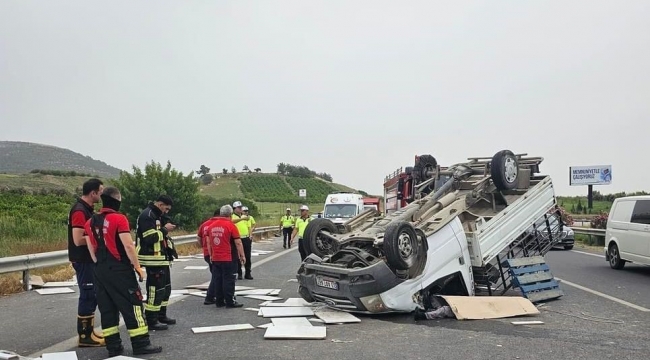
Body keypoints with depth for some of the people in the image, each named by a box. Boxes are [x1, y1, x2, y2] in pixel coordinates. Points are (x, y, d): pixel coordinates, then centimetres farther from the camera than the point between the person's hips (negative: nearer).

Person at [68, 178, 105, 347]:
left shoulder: (88, 209, 12)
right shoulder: (80, 211, -19)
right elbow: (78, 240, -26)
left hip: (89, 259, 10)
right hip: (83, 260, -10)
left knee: (92, 295, 15)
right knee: (88, 296, -4)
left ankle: (89, 331, 25)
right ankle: (84, 336, 4)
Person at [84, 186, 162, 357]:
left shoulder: (91, 222, 9)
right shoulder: (119, 218, -12)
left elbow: (91, 249, 11)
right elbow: (128, 245, -16)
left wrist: (100, 266, 19)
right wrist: (137, 266, -8)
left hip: (100, 271, 7)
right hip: (120, 269, -7)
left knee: (107, 308, 11)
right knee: (132, 305, -1)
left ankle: (113, 346, 15)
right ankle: (141, 344, 1)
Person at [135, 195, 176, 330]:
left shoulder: (156, 215, 18)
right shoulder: (147, 215, -16)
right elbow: (150, 238, -24)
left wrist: (165, 230, 6)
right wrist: (164, 229, -16)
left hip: (161, 258, 11)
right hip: (153, 259, -11)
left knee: (165, 287, 17)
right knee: (156, 289, -7)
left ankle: (161, 315, 28)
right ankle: (151, 320, 0)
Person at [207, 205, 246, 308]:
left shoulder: (211, 225, 8)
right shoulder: (230, 225, -9)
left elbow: (209, 243, 14)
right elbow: (238, 243, -8)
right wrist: (242, 255, 0)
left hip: (215, 258, 6)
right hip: (227, 259, -5)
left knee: (217, 280, 10)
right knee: (229, 280, 0)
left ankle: (219, 302, 15)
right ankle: (230, 302, 4)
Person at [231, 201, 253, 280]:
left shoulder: (245, 216, 12)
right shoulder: (232, 216, -6)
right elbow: (233, 221, -31)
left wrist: (250, 236, 13)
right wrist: (242, 218, -43)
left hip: (246, 239, 5)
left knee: (247, 257, 8)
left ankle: (248, 273, 16)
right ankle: (239, 274, 12)